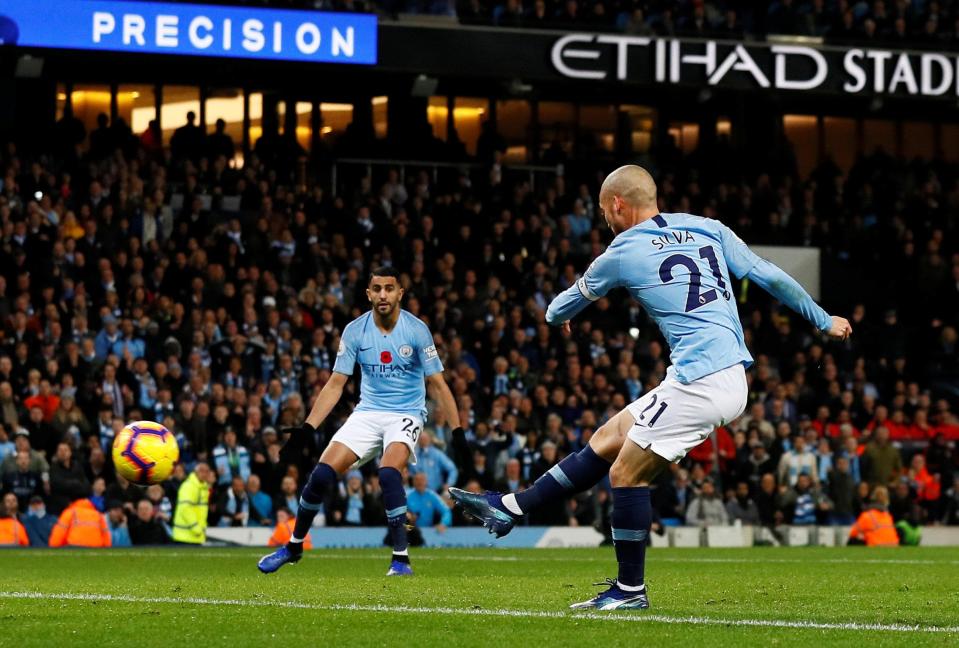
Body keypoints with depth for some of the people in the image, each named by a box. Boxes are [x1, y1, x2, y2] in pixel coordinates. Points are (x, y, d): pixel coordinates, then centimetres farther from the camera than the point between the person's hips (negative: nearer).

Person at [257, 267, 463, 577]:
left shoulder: (416, 330, -9)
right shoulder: (355, 331, -2)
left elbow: (438, 385, -5)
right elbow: (336, 383, 2)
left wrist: (457, 432, -12)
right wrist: (306, 429, -5)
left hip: (406, 415, -3)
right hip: (367, 412, 3)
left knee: (388, 473, -31)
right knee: (322, 473, -11)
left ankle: (401, 559, -23)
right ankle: (294, 546, 11)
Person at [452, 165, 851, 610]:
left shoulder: (623, 252, -2)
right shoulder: (707, 229, 11)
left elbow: (574, 299, 18)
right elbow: (770, 277, 9)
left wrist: (554, 317, 41)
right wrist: (825, 322, 20)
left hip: (698, 385, -8)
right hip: (732, 379, 8)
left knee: (626, 472, 2)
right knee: (606, 440, 13)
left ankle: (630, 590, 8)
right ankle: (509, 509, 18)